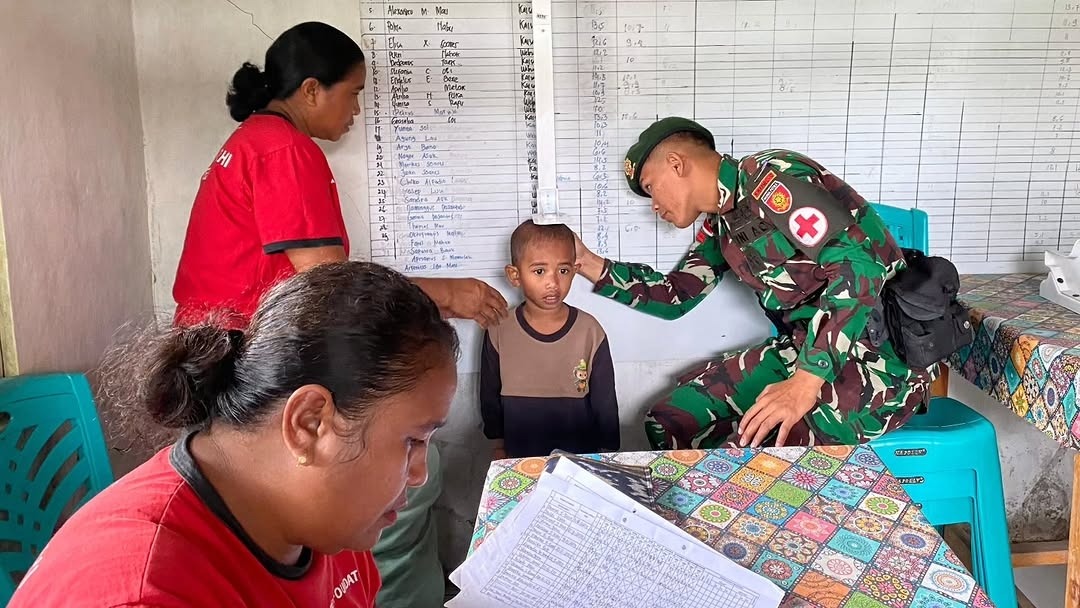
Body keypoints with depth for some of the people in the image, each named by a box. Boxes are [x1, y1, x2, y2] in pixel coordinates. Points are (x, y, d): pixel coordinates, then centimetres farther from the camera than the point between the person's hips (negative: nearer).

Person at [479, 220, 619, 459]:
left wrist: (608, 454, 1)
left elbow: (606, 404, -2)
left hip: (583, 456, 0)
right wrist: (500, 447, 8)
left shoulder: (590, 332, -11)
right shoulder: (498, 332, -10)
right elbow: (490, 397, 3)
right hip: (520, 459, 1)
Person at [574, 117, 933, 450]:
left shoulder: (770, 176, -15)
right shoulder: (721, 223, 12)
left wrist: (805, 381, -29)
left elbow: (859, 267, -24)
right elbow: (675, 297, 23)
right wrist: (591, 265, 14)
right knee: (668, 424, 4)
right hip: (807, 350, 9)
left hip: (880, 358, -9)